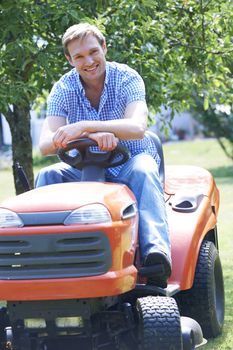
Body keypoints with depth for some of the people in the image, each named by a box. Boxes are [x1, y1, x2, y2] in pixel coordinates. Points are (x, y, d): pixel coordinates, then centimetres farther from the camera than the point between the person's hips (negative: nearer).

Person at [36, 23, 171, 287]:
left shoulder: (127, 79, -13)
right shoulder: (63, 90, -6)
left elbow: (137, 127, -32)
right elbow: (46, 144, -21)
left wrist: (85, 126, -45)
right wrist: (92, 136, -40)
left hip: (129, 160, -3)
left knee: (143, 171, -37)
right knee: (47, 176, -24)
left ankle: (156, 250, -56)